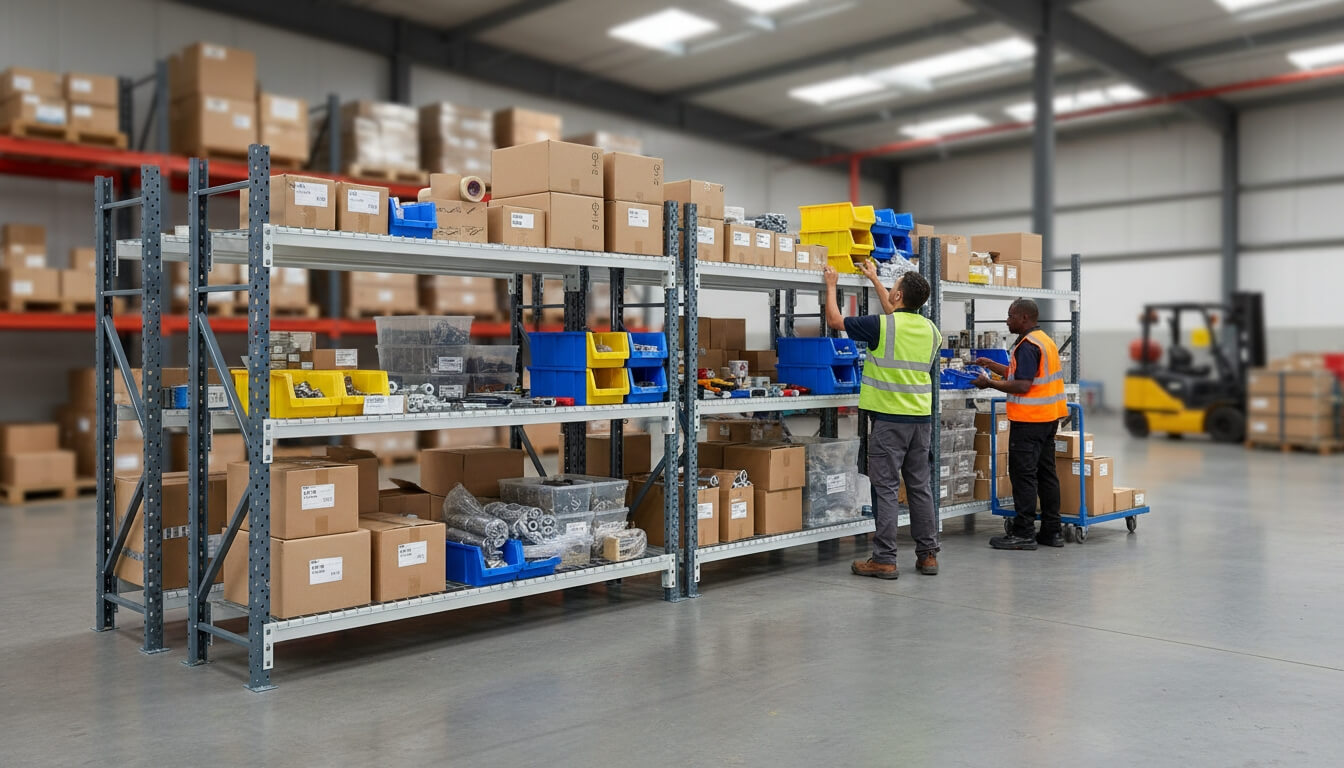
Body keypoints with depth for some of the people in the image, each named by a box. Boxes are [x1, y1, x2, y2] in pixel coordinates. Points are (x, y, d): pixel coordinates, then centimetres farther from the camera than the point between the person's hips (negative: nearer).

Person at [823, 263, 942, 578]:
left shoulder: (881, 325, -12)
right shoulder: (930, 329, 8)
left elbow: (834, 320, -1)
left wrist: (831, 286, 16)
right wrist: (875, 280, 38)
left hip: (889, 418, -6)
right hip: (921, 418, 6)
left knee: (886, 488, -2)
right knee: (920, 486, 12)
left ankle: (884, 559, -1)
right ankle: (928, 554, 17)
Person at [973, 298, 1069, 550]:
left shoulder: (1028, 345, -16)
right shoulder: (1045, 340, 15)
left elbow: (1022, 385, -22)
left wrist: (990, 384, -14)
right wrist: (992, 365, 18)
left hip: (1029, 420, -10)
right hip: (1048, 417, 10)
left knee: (1023, 474, -5)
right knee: (1046, 473, 12)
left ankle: (1023, 533, -3)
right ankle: (1052, 531, 17)